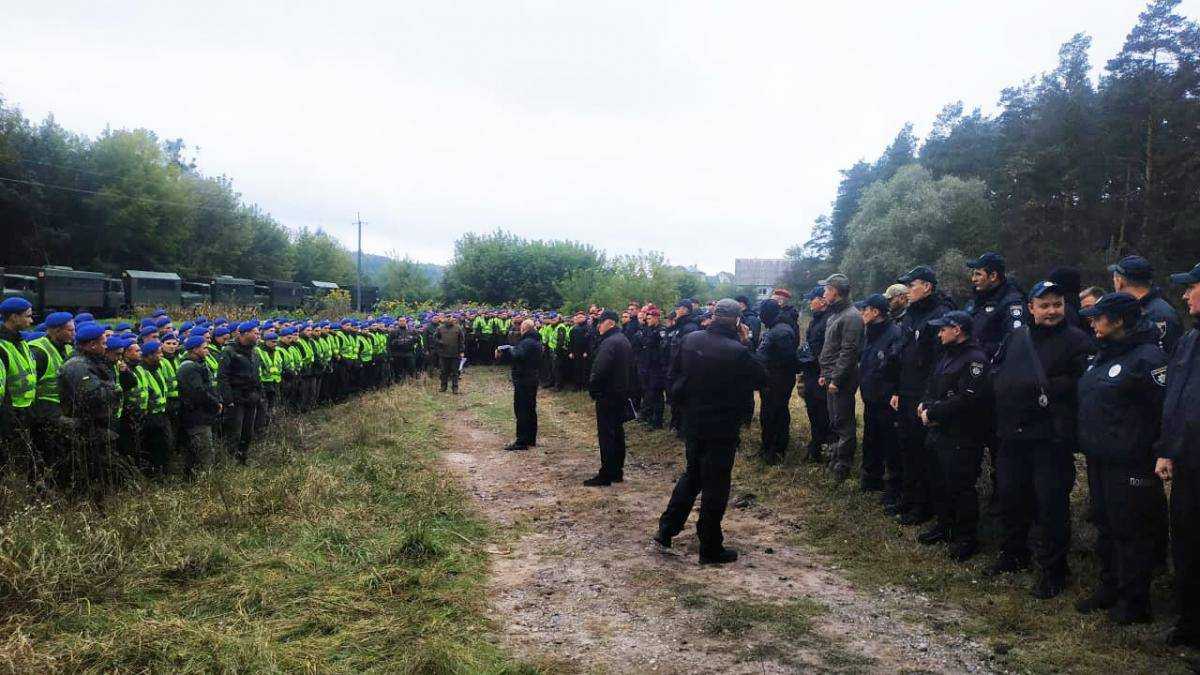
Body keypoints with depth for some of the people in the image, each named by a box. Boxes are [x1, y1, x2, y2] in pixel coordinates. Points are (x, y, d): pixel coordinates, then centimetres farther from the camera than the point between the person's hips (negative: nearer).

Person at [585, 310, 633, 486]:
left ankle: (606, 475, -2)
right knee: (617, 432, 14)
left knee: (606, 434, -5)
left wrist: (592, 390, -9)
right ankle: (617, 472, 22)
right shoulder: (623, 340, 12)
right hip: (621, 391, 10)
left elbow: (599, 371, -24)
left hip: (607, 395, -10)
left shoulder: (609, 343, -19)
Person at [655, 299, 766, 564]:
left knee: (691, 475, 24)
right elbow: (761, 379, -7)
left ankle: (666, 530, 26)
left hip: (692, 423, 6)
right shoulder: (737, 352, -22)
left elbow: (675, 371, 9)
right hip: (722, 429, -6)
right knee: (715, 486, 5)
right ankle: (710, 549, 16)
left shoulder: (690, 340, -4)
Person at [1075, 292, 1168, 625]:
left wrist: (1160, 456, -20)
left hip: (1130, 466, -9)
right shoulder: (1103, 356, 13)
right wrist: (1088, 444, 18)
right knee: (1106, 527, 18)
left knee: (1131, 533, 2)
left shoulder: (1148, 357, -16)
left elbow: (1166, 411, -20)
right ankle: (1109, 588, 32)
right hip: (1099, 460, 9)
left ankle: (1134, 602, 14)